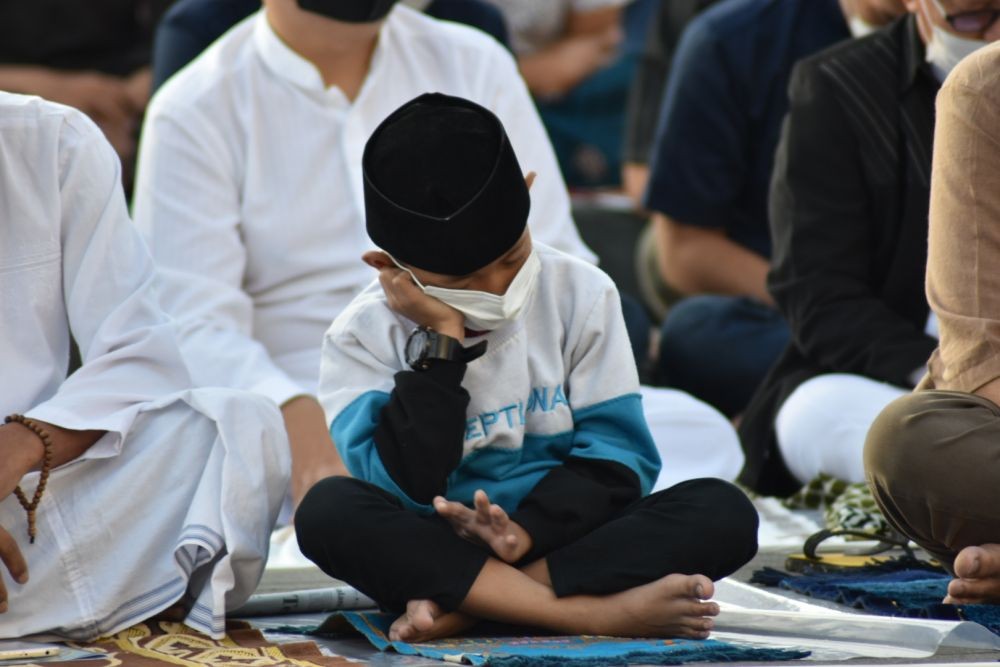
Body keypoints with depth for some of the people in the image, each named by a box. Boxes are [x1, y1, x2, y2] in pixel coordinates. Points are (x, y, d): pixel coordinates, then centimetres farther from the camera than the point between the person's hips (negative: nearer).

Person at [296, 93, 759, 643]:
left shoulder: (581, 294, 1)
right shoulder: (363, 336, -4)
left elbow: (617, 454, -3)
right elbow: (405, 486, -15)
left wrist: (528, 529, -20)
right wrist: (442, 344, -16)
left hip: (563, 539, 2)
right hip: (434, 552, -1)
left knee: (724, 511, -23)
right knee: (329, 510, -31)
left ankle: (455, 608, -28)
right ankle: (599, 613, -34)